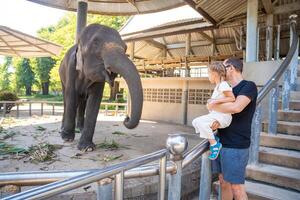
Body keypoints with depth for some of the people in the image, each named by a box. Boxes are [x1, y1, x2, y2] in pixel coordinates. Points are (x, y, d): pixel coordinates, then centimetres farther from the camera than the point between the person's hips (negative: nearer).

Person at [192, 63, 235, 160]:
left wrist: (217, 101, -24)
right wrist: (211, 101, 11)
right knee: (195, 122, 7)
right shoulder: (218, 86, 17)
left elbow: (232, 98, -21)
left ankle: (214, 144, -14)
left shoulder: (223, 84, -12)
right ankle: (212, 138, 5)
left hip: (222, 116, -10)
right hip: (215, 114, 10)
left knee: (201, 122, -28)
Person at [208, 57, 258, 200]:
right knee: (224, 183, 15)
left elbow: (236, 107, -27)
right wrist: (215, 121, -15)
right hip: (220, 143, 7)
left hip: (236, 146, -7)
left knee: (237, 188, 3)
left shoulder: (249, 86, -9)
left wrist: (211, 106, -11)